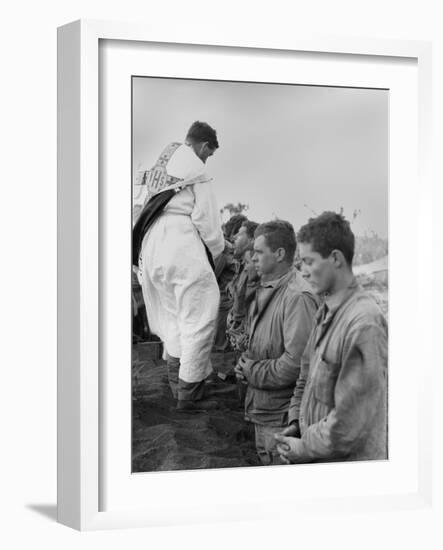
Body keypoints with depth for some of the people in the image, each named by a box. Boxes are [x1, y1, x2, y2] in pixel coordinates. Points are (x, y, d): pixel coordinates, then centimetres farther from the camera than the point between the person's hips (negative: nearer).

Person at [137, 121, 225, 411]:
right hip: (182, 242, -8)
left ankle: (177, 380, 31)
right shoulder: (196, 168, -5)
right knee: (199, 316, -3)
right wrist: (219, 249, 8)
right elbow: (205, 216, -8)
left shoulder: (160, 164, 18)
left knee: (172, 313, 21)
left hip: (152, 244, 8)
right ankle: (189, 393, -3)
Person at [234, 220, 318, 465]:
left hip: (282, 411, -9)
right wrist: (246, 362, 2)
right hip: (261, 406, 9)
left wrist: (254, 372, -15)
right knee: (266, 459, 20)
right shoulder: (265, 290, 10)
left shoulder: (298, 297, -22)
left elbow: (296, 362, -27)